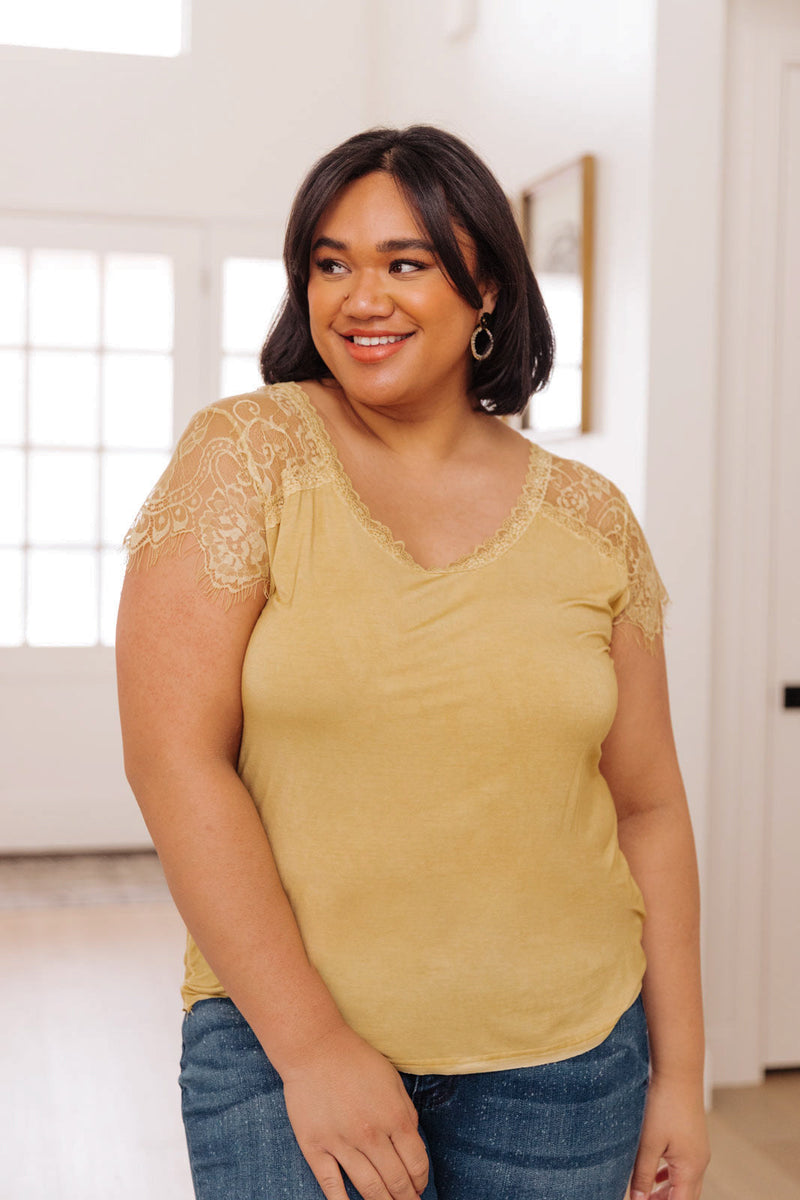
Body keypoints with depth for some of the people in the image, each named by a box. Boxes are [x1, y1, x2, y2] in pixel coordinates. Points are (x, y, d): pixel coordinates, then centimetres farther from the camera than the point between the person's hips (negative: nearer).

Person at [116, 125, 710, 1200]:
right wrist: (309, 1043, -14)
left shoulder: (590, 519, 2)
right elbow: (173, 757, -12)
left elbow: (646, 807, 7)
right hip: (284, 1032, -2)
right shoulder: (246, 456, -6)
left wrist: (679, 1072, 6)